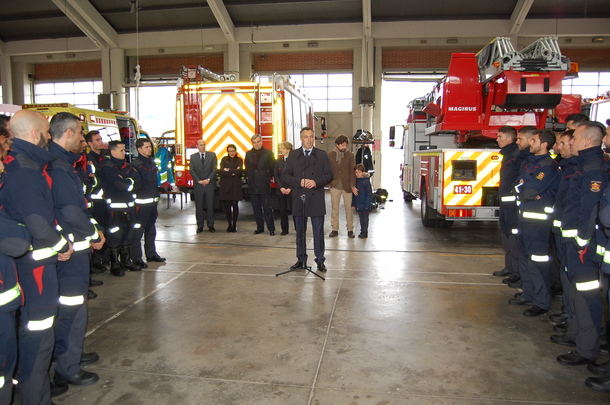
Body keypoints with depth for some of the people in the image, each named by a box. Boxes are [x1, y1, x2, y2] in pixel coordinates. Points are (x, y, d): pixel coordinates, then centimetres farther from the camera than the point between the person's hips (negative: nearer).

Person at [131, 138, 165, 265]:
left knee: (151, 229, 16)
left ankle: (151, 253, 27)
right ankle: (136, 258, 3)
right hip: (141, 202, -8)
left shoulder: (151, 162, 15)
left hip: (153, 201, 9)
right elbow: (135, 183, -17)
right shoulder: (135, 164, -12)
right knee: (138, 231, -4)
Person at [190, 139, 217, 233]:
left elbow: (214, 169, 0)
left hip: (210, 184, 0)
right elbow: (192, 171, 2)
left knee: (210, 206, 1)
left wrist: (208, 179, -11)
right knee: (199, 206, 3)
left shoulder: (212, 155, 7)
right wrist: (199, 181, -9)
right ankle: (200, 226, 10)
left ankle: (210, 225, 9)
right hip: (198, 185, 1)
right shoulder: (193, 156, 9)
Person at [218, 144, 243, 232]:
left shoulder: (239, 160, 7)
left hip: (236, 185, -1)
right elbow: (222, 171, -4)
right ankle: (229, 225, 11)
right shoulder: (224, 159, 10)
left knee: (235, 205, -3)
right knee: (227, 206, 1)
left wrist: (229, 170, -7)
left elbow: (239, 171, -9)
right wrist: (233, 172, -11)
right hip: (225, 185, 1)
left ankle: (234, 225, 7)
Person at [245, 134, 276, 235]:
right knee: (256, 209, 9)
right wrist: (250, 178, 9)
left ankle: (271, 229, 4)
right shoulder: (248, 154, 9)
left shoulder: (268, 153, 0)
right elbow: (247, 169, 14)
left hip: (264, 185, -3)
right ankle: (260, 228, 19)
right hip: (253, 186, 4)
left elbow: (272, 168, 3)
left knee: (267, 208, -3)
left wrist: (268, 178, 5)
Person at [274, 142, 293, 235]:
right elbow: (276, 176, 8)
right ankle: (284, 230, 15)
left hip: (292, 190, -4)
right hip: (281, 190, 4)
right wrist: (281, 188, -5)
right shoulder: (278, 162, 11)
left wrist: (290, 188, -13)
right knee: (282, 211, 6)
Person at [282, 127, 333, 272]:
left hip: (316, 200, -2)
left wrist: (316, 182, -13)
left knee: (318, 231, 2)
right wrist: (299, 182, -12)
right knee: (300, 231, 11)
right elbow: (285, 176, 3)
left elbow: (329, 175, 3)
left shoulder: (322, 155, 5)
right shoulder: (293, 155, 8)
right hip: (299, 200, 2)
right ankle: (301, 259, 22)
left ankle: (320, 260, 13)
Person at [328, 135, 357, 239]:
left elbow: (352, 171, -4)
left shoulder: (350, 155, -1)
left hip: (347, 186, -1)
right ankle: (334, 229, 18)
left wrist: (352, 185, -11)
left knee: (348, 208, 6)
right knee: (334, 208, 8)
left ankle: (350, 229, 17)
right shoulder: (330, 155, 1)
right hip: (335, 186, 1)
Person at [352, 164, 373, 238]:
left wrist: (367, 204, -15)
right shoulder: (356, 181, 6)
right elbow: (354, 193, 13)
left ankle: (364, 233, 11)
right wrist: (353, 203, 11)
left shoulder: (366, 181, -13)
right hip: (358, 204, 6)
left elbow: (369, 194, -12)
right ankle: (362, 232, 24)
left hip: (365, 205, -6)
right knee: (361, 218, 14)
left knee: (365, 218, 4)